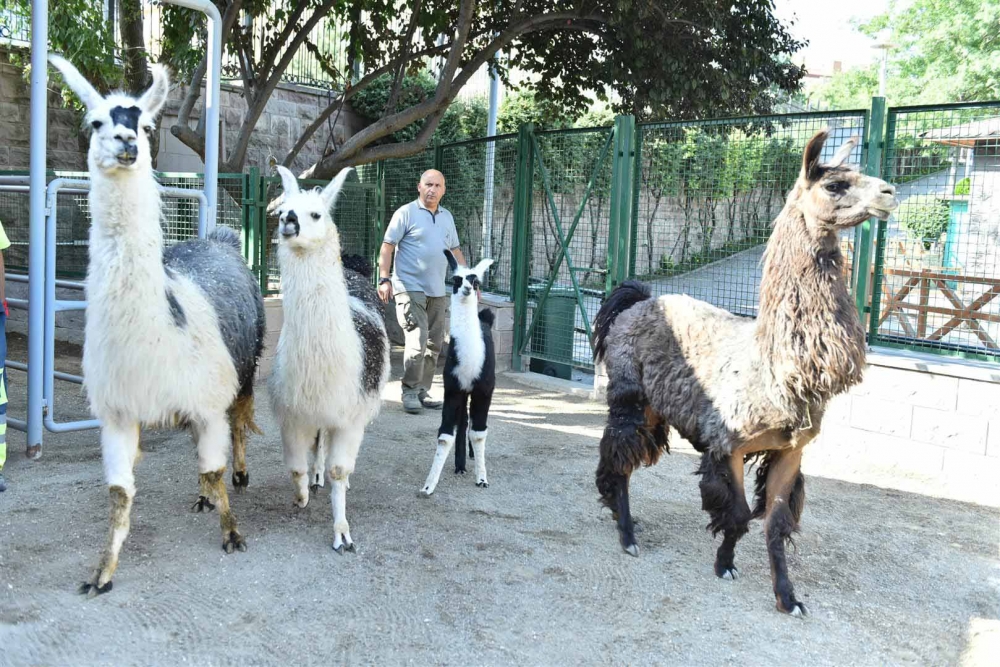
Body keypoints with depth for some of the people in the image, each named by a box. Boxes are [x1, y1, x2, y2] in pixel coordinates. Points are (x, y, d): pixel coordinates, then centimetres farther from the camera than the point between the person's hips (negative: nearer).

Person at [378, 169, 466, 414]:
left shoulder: (447, 217, 16)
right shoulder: (406, 213, -2)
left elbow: (455, 251, 24)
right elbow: (387, 247, -5)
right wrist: (384, 279, -14)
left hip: (439, 292, 6)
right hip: (411, 289, -6)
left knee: (434, 345, 7)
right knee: (418, 341, -13)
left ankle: (423, 391, 16)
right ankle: (410, 392, -1)